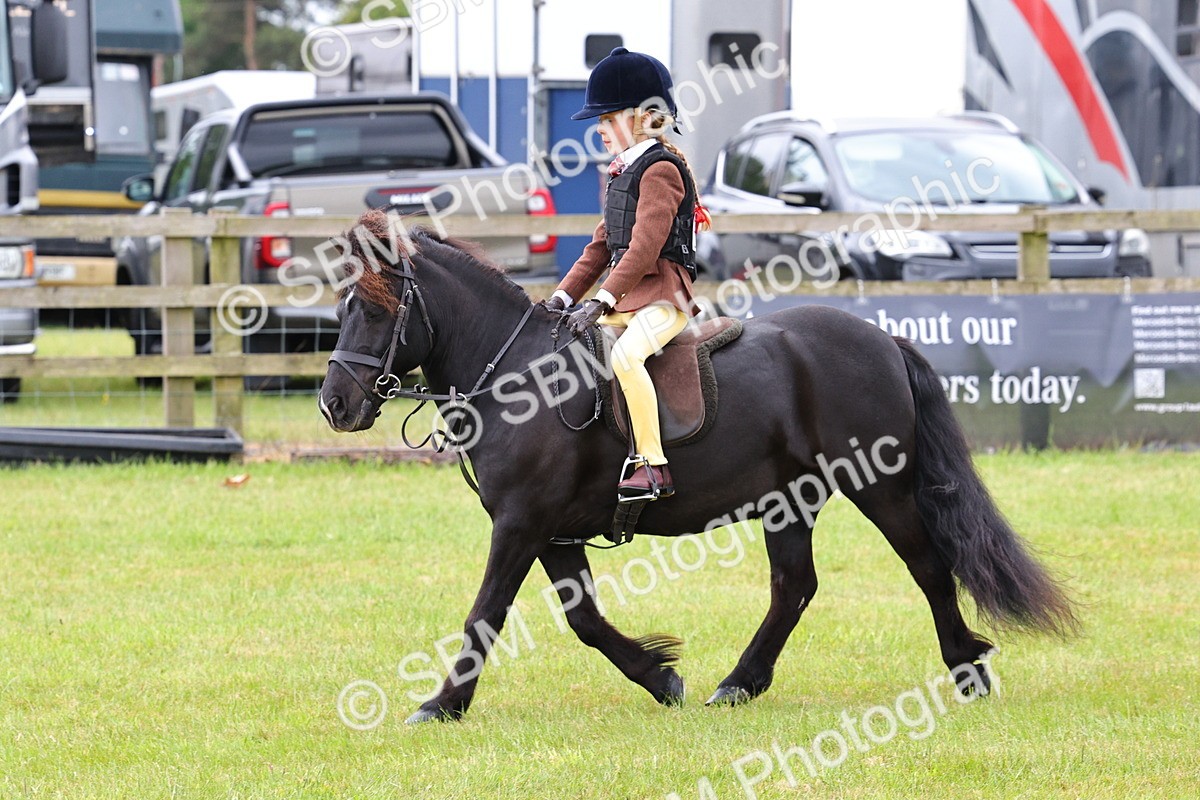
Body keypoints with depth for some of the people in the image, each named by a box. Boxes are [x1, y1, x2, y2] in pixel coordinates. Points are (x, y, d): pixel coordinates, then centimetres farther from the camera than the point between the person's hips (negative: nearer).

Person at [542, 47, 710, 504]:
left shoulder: (660, 170, -12)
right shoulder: (621, 173, 18)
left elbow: (644, 248, -23)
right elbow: (602, 246, 22)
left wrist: (601, 303, -29)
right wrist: (564, 296, 11)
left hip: (662, 294, -11)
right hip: (627, 297, 11)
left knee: (625, 355, -34)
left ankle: (654, 466, -35)